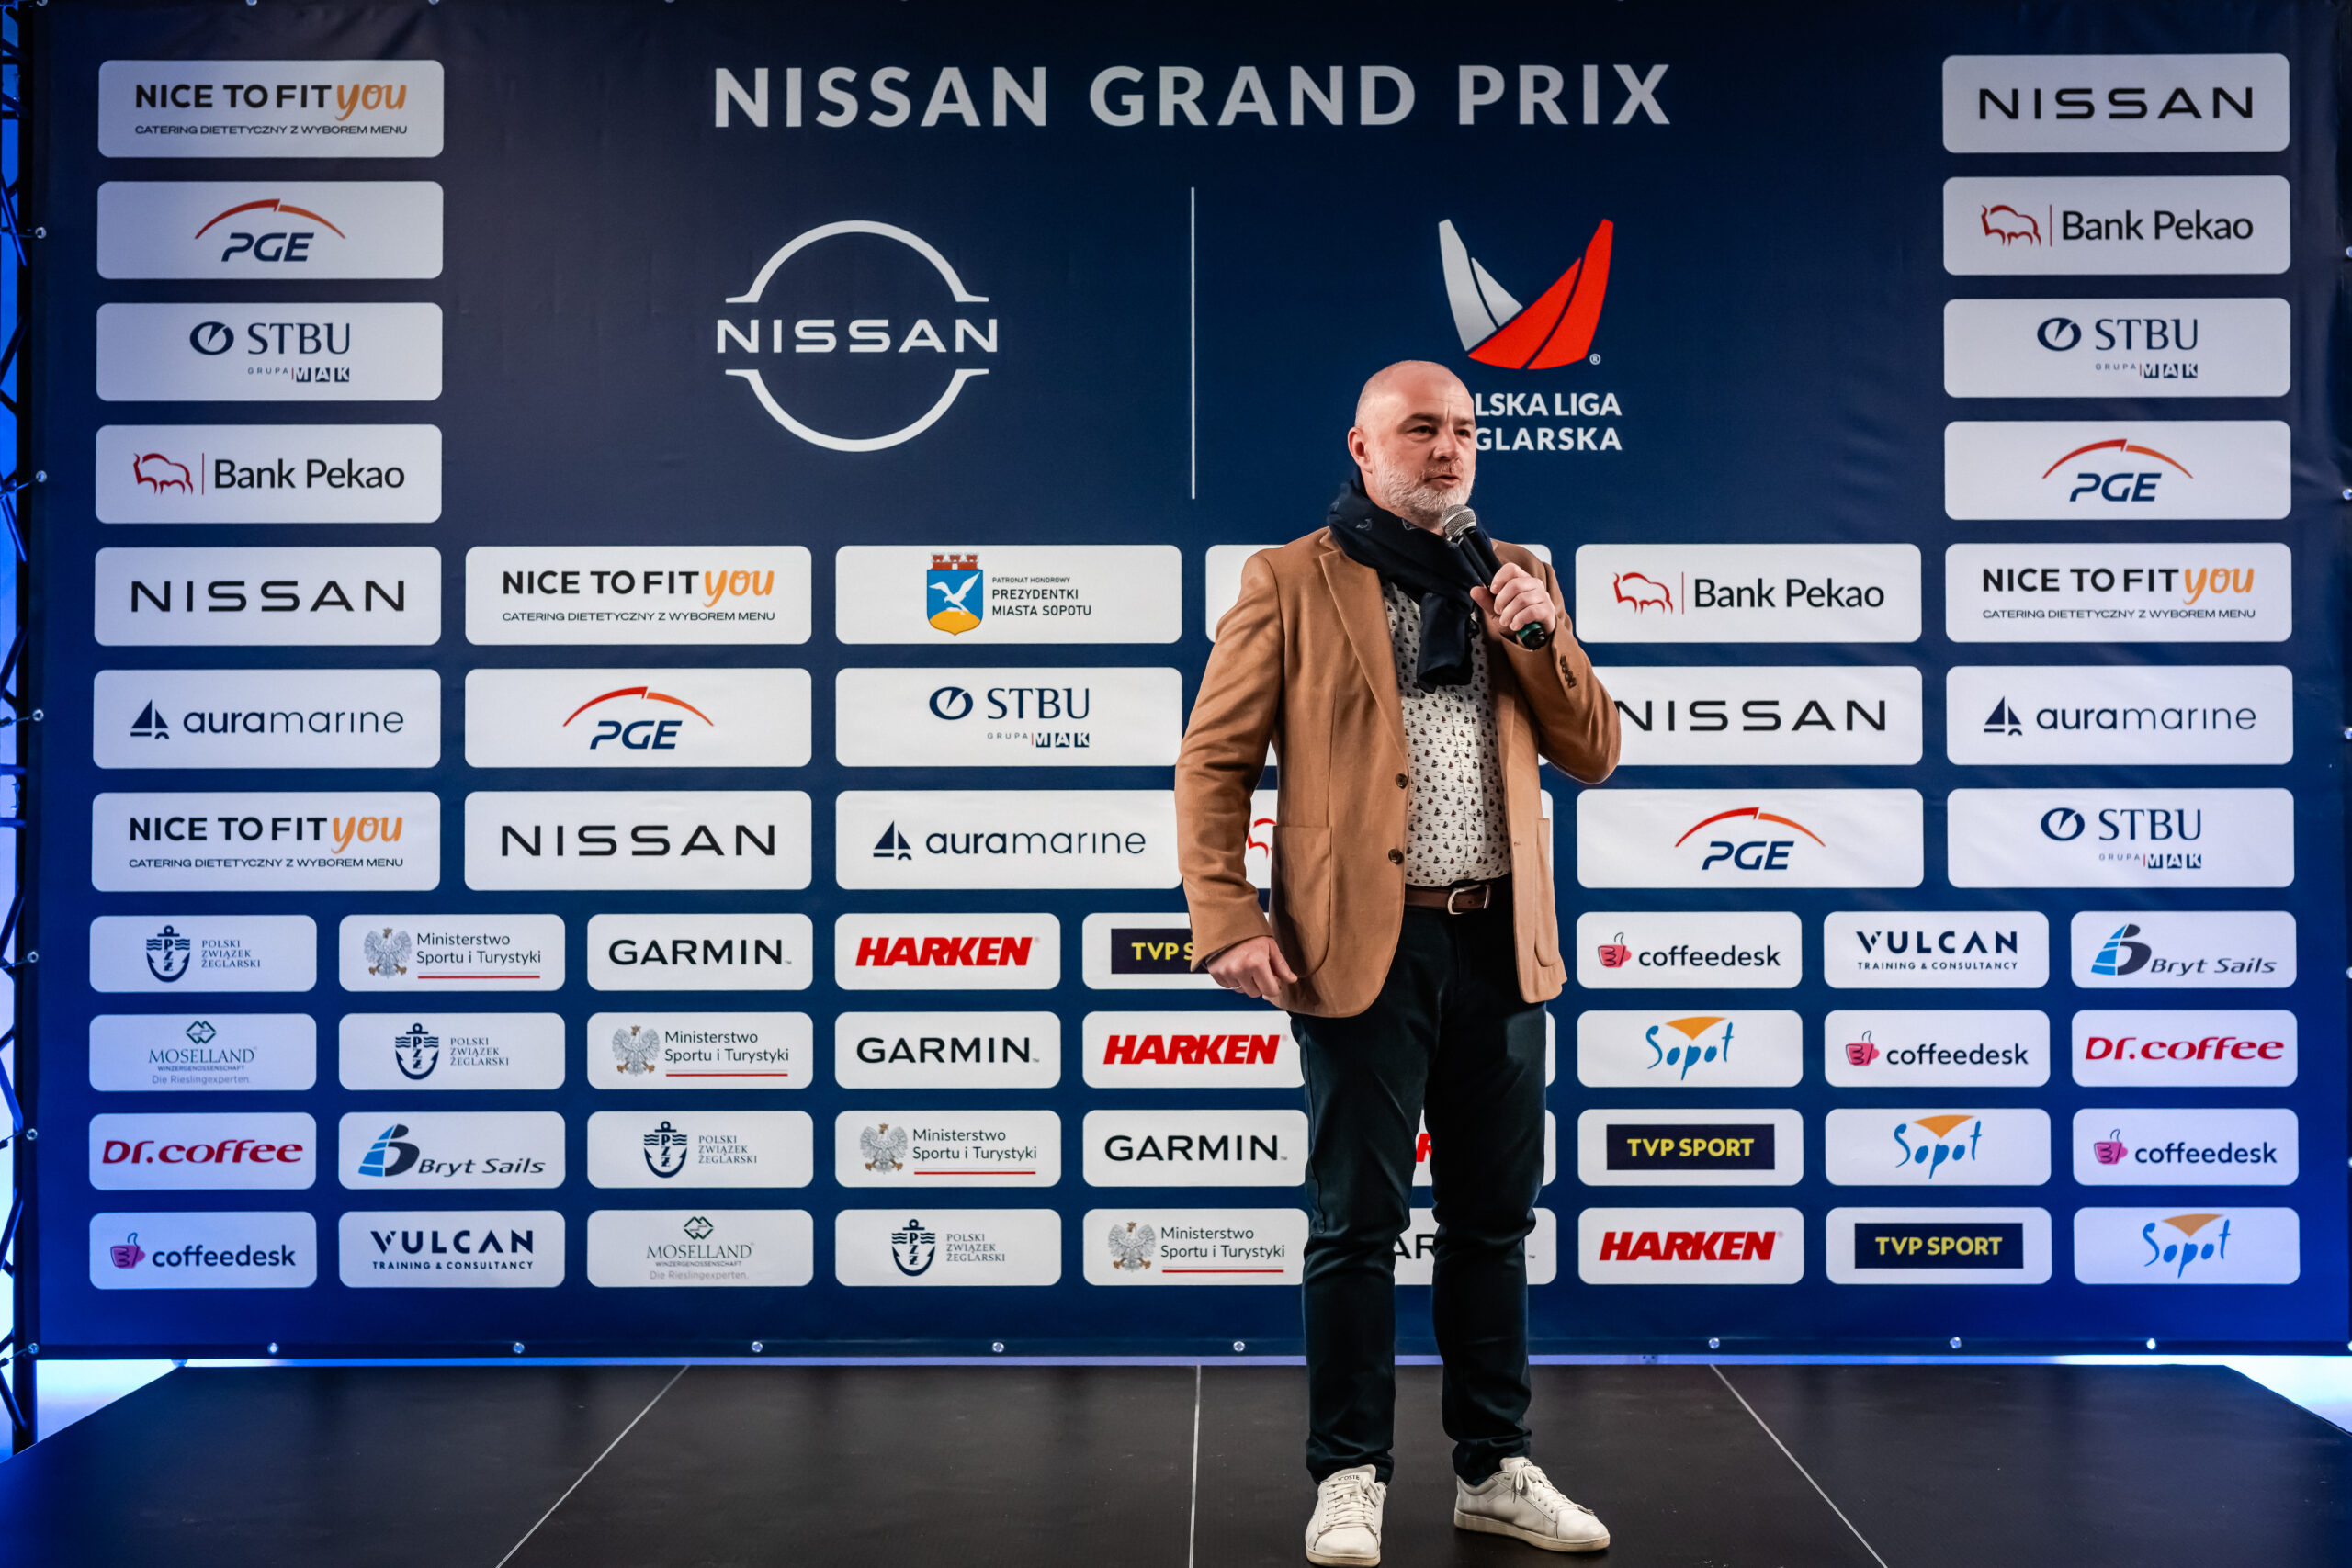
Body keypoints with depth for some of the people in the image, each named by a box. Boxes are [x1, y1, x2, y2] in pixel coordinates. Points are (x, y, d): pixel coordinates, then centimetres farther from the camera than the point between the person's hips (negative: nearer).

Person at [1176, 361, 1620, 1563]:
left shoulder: (1515, 579, 14)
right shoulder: (1291, 582, 1)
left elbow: (1593, 755, 10)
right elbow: (1213, 763, -2)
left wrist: (1536, 633, -5)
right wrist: (1228, 922, -12)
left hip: (1498, 940, 4)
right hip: (1367, 942, -4)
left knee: (1495, 1217, 12)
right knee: (1357, 1221, 2)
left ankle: (1495, 1470, 25)